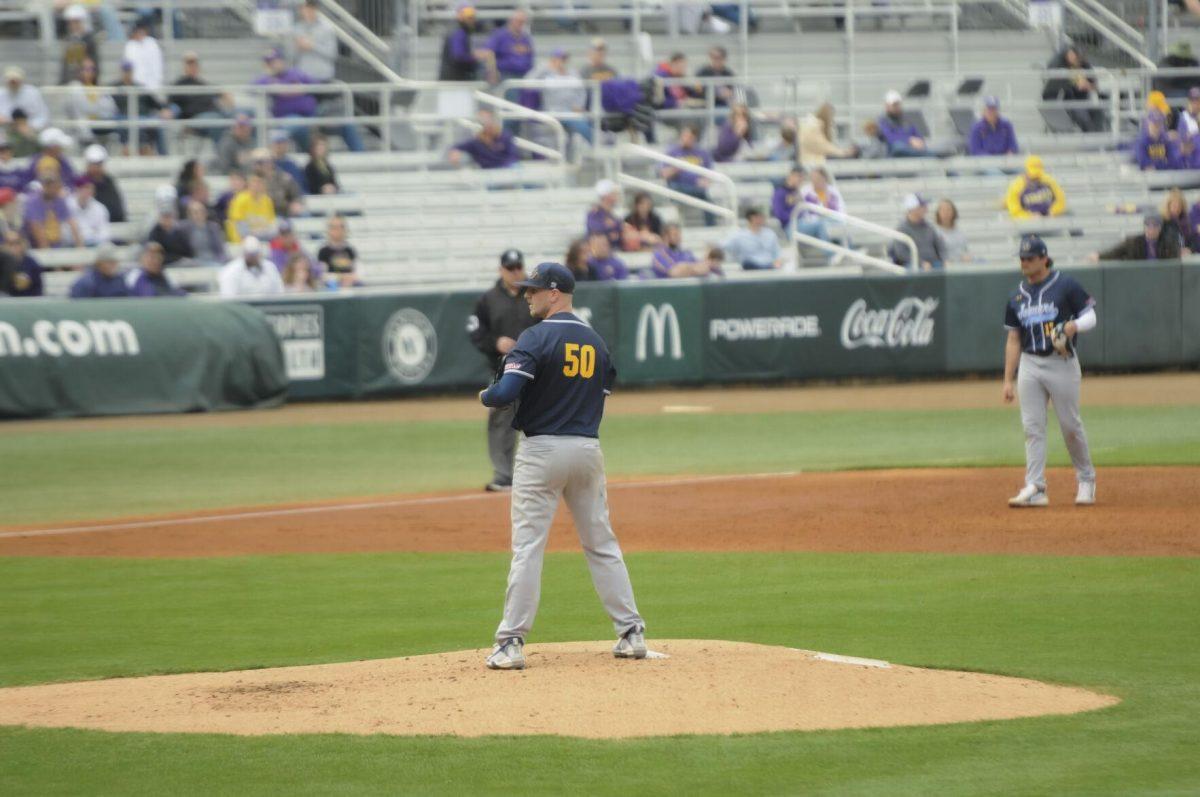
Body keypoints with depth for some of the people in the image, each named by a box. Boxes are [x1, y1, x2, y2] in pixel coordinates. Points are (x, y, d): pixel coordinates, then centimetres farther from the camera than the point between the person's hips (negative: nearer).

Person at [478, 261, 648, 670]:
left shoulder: (536, 338, -11)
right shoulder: (596, 342, 11)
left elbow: (507, 392, -20)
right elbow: (600, 398, 14)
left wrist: (484, 396, 1)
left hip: (542, 449, -6)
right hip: (588, 449, 6)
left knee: (527, 547, -4)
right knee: (602, 543, 13)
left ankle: (511, 643, -6)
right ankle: (631, 633, 12)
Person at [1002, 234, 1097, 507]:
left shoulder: (1066, 285, -3)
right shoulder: (1017, 297, 12)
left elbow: (1090, 316, -3)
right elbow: (1013, 340, 14)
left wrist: (1074, 326, -26)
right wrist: (1008, 380, 10)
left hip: (1061, 363, -4)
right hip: (1030, 365, 4)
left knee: (1071, 426, 1)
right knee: (1032, 428, -2)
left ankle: (1086, 479, 20)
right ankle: (1035, 489, -4)